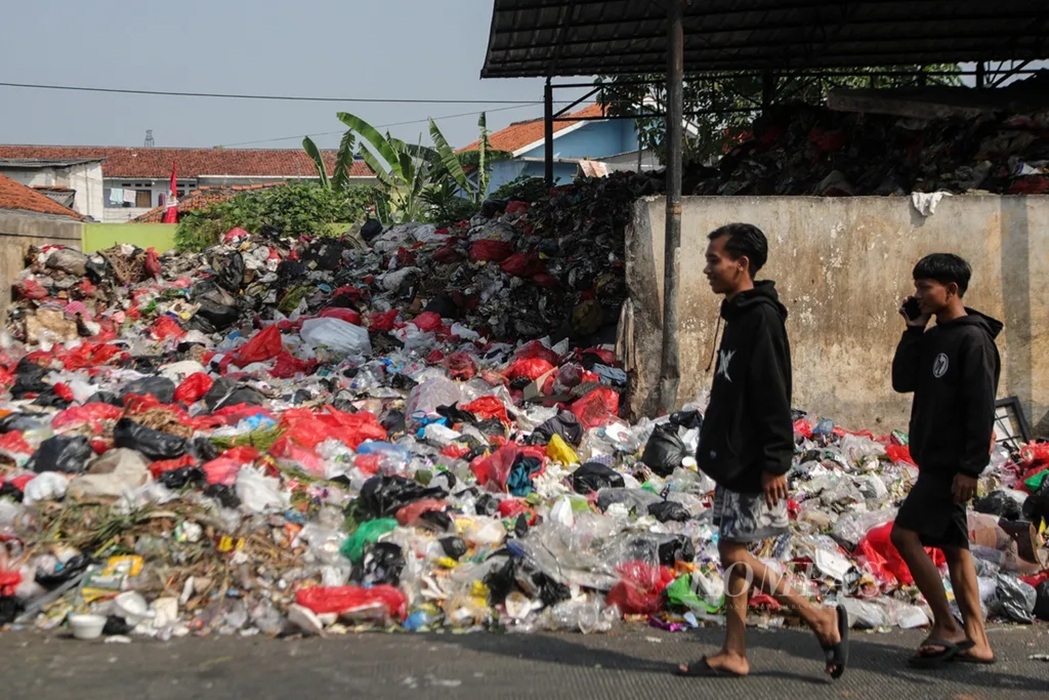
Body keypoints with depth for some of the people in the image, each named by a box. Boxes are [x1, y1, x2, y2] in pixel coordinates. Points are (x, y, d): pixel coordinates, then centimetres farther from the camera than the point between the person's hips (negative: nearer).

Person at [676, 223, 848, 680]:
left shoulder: (761, 317, -16)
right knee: (734, 553, 10)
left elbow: (773, 397, -21)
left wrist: (775, 462, -23)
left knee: (734, 552, -6)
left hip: (753, 462, -10)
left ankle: (822, 619, 4)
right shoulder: (740, 315, 13)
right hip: (733, 458, 10)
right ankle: (733, 654, 15)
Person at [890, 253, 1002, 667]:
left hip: (953, 463, -9)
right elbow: (903, 381, 10)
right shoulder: (934, 337, 14)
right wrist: (913, 330, 3)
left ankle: (947, 627, -3)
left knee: (905, 535, -11)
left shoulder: (973, 339, -13)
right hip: (934, 459, 9)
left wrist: (970, 467, -22)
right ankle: (975, 641, 13)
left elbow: (982, 408, -18)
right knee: (953, 544, 9)